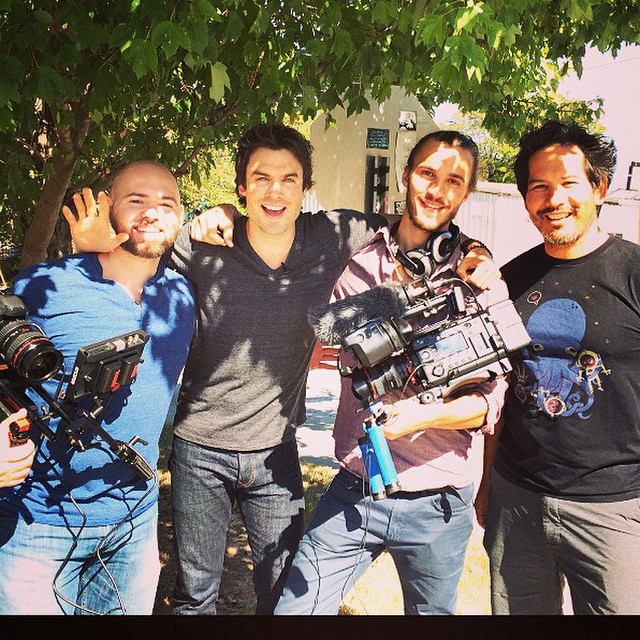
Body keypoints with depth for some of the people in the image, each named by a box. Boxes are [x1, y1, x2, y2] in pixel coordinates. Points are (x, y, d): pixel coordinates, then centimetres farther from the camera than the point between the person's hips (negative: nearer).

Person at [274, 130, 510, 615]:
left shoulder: (482, 281, -6)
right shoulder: (358, 266, 0)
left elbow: (490, 401, -7)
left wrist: (423, 415, -25)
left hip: (439, 503, -1)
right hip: (354, 490, 1)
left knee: (433, 610, 19)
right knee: (295, 607, 3)